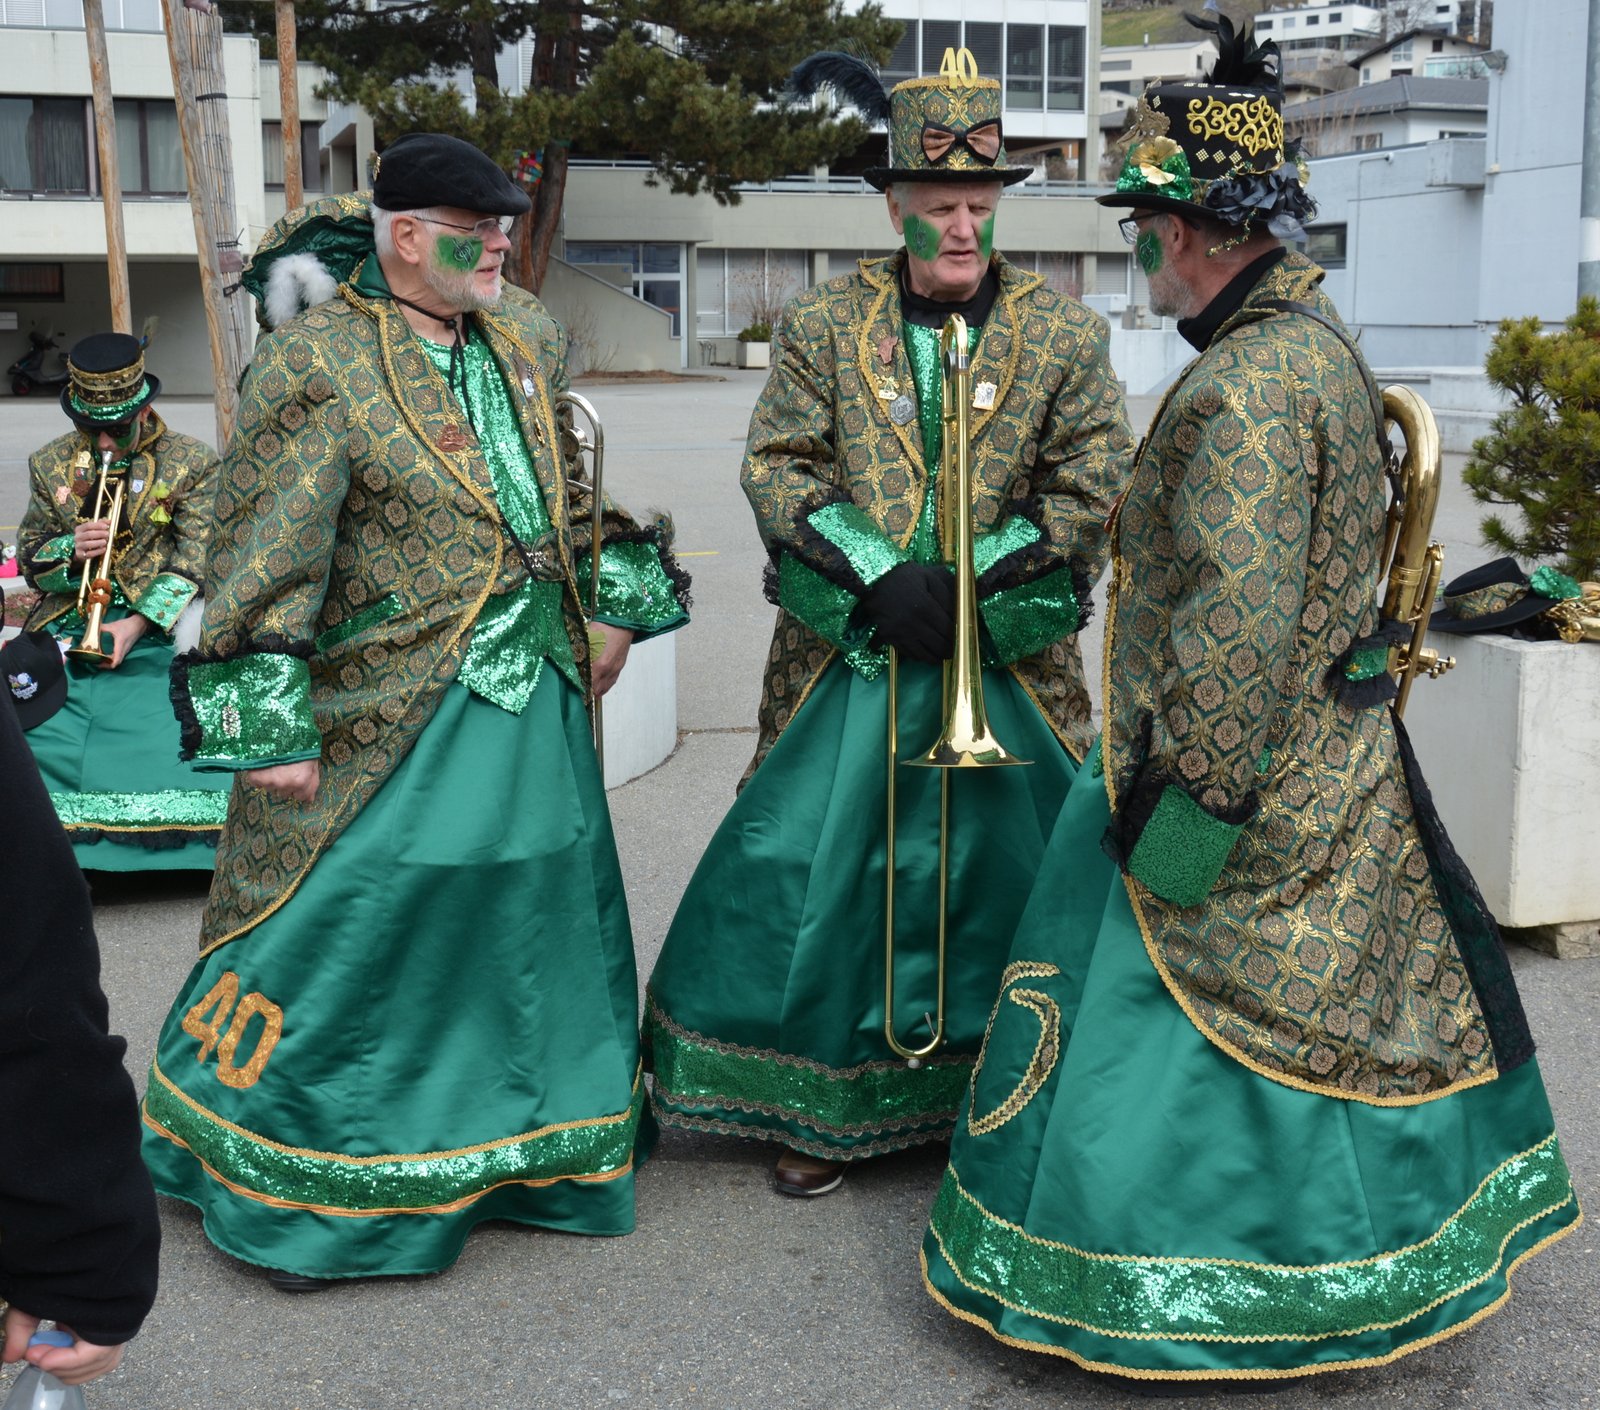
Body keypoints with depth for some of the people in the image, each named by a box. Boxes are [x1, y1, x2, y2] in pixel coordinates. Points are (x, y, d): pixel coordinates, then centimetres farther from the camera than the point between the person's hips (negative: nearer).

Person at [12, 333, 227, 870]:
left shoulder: (194, 463, 2)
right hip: (70, 624, 3)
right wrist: (71, 549, -11)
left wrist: (137, 625, -19)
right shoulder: (51, 465, 13)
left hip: (158, 623, -2)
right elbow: (30, 558, 14)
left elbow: (194, 564, -5)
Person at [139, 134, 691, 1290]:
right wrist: (267, 722, -20)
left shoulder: (526, 338, 10)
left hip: (537, 710, 7)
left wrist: (613, 606, 19)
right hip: (391, 726, -7)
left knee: (534, 924, 16)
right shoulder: (315, 368, -12)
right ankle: (288, 1192, 19)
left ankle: (513, 1149, 35)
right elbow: (267, 554, -16)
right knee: (350, 938, 0)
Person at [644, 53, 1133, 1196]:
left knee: (1022, 872, 6)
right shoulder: (824, 323, 4)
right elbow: (777, 466, -2)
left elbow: (1093, 487, -3)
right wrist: (879, 575, -15)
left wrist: (970, 580, -14)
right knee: (820, 872, 3)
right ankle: (825, 1102, 21)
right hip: (849, 661, 0)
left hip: (1010, 667, 0)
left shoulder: (1064, 332, 3)